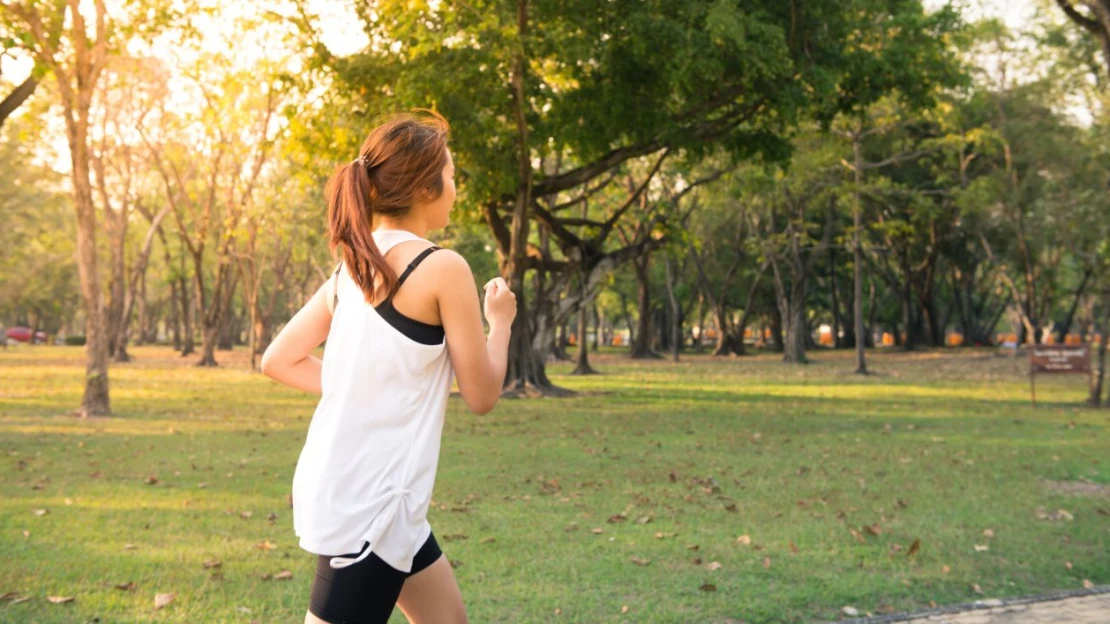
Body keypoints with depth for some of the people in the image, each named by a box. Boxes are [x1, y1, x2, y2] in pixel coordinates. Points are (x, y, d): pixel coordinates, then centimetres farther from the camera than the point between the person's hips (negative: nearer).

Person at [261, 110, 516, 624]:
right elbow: (481, 395, -7)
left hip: (340, 486, 9)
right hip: (368, 502, -9)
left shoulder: (353, 265, 8)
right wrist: (500, 320, 9)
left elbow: (278, 360, 12)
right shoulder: (443, 268, -14)